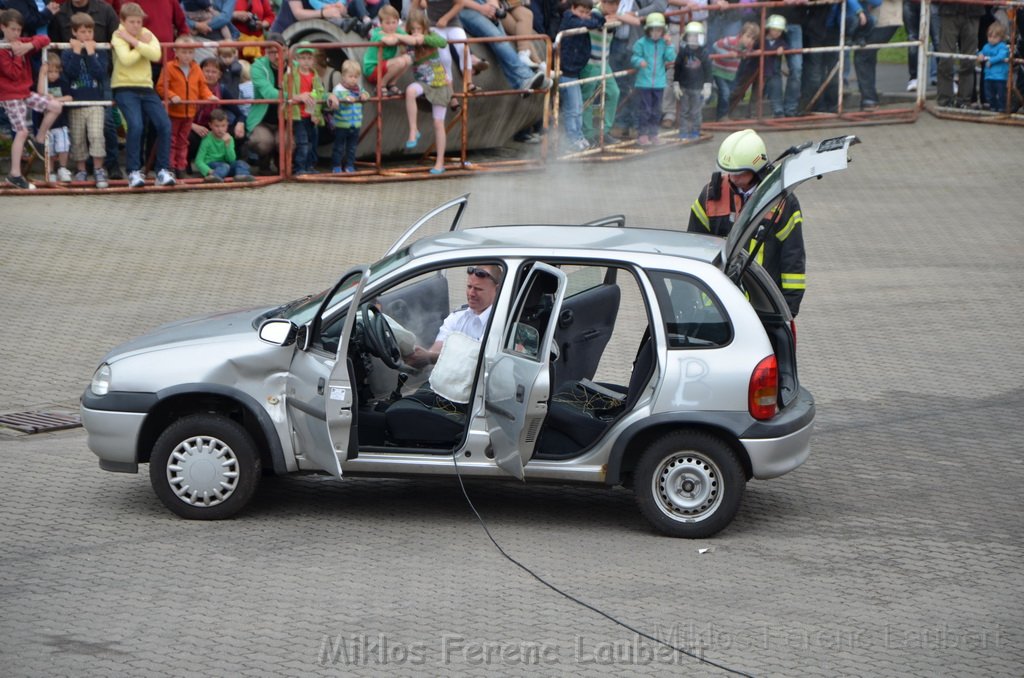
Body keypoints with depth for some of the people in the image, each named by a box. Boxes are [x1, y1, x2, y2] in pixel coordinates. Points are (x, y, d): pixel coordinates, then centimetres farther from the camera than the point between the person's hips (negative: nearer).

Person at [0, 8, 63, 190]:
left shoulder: (22, 43, 6)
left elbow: (44, 39, -1)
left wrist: (29, 45, -17)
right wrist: (17, 54, -21)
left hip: (25, 91, 7)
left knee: (56, 106, -1)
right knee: (22, 132, -13)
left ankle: (39, 140, 15)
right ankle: (15, 175, -8)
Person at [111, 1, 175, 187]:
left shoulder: (147, 34, 10)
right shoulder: (118, 36, -3)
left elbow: (156, 55, -10)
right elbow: (126, 59, -22)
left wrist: (134, 41, -14)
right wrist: (143, 44, -11)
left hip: (146, 87, 5)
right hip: (124, 88, -5)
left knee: (164, 125, -10)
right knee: (135, 125, -24)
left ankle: (163, 171, -1)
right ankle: (134, 172, -14)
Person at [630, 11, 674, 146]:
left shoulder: (664, 43, 2)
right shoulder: (641, 43, -7)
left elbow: (671, 59, -5)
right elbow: (635, 57, -5)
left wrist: (668, 44, -13)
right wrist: (640, 61, -26)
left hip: (659, 82, 4)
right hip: (644, 82, -4)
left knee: (656, 110, 11)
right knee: (645, 109, -2)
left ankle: (653, 133, 22)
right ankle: (642, 134, 7)